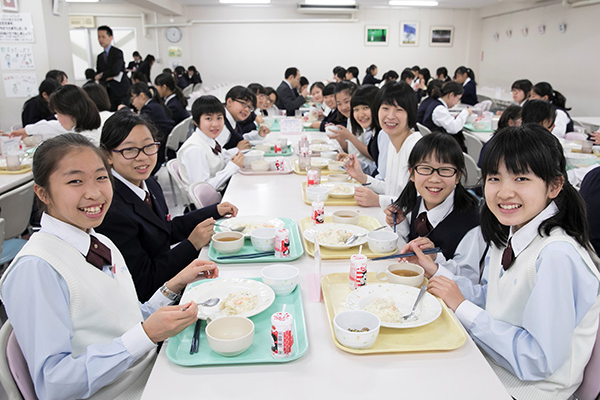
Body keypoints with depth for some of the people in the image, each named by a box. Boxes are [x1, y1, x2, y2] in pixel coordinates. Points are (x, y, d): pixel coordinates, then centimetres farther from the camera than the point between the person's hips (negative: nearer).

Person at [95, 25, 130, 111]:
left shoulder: (118, 52, -3)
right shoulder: (99, 57, 16)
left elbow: (115, 70, -16)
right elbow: (97, 76, 10)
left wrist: (102, 75, -3)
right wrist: (108, 77, -10)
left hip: (120, 91, -5)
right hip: (107, 92, 5)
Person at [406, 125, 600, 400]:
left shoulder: (556, 255, -27)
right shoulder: (507, 234, 0)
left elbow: (540, 359, -25)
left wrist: (462, 307, -20)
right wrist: (434, 271, 0)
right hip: (489, 362, 7)